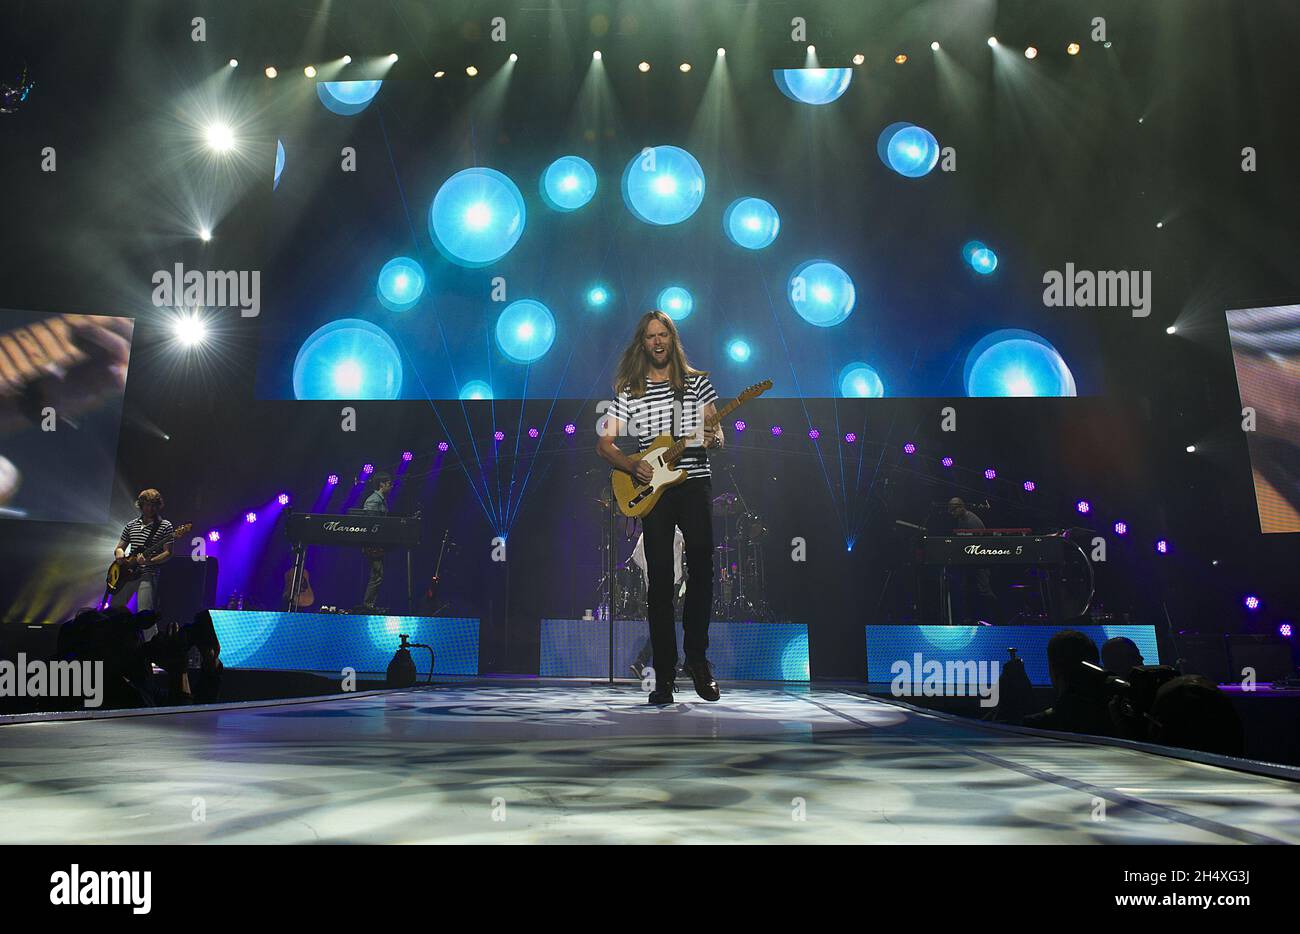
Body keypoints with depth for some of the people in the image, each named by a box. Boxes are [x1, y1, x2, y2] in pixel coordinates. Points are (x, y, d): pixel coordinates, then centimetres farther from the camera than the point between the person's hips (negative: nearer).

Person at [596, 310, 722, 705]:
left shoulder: (698, 382, 10)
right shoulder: (629, 391, 9)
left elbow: (717, 433, 10)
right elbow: (604, 443, 8)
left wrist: (713, 438, -14)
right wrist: (633, 467, -9)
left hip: (695, 483, 0)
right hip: (652, 488, 0)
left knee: (701, 569, -8)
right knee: (660, 581, -1)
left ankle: (697, 658, 8)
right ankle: (664, 673, 4)